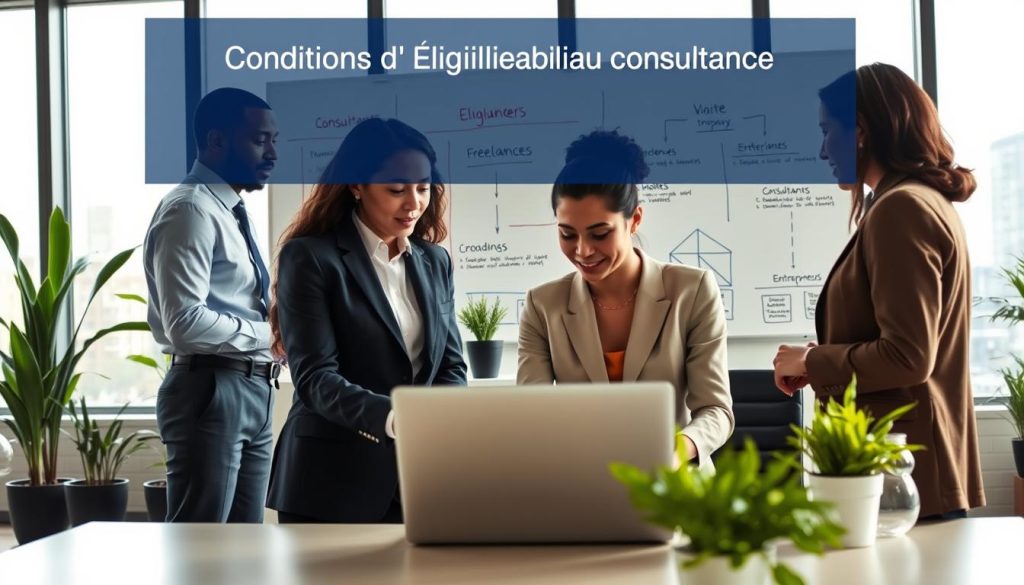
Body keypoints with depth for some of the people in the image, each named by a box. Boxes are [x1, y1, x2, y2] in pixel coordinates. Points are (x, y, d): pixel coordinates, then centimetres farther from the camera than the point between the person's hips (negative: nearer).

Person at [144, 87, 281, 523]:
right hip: (210, 393, -10)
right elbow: (186, 323, -23)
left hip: (252, 389, 10)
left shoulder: (231, 210, 17)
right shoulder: (191, 210, -14)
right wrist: (271, 334, -13)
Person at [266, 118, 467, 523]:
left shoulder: (435, 261, 12)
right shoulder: (309, 257, -6)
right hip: (333, 479, -5)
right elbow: (314, 375, -15)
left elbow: (451, 364, 11)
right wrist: (391, 418, -32)